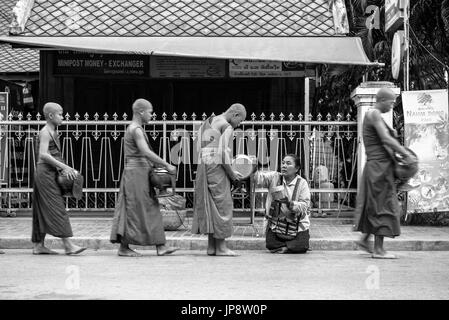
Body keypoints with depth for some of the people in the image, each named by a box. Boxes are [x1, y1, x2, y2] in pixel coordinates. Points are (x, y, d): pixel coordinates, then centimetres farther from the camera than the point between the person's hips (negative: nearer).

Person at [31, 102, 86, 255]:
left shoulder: (52, 132, 18)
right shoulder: (45, 132, -12)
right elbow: (43, 155, -23)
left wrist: (66, 168, 9)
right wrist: (64, 167, -23)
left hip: (50, 174, 10)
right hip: (45, 173, -10)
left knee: (43, 211, 9)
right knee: (57, 208, -12)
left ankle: (38, 245, 12)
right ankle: (68, 245, -15)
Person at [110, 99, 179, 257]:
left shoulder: (133, 128, 17)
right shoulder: (136, 130, -15)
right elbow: (146, 153, -25)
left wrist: (159, 165, 12)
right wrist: (166, 165, -21)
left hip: (141, 174, 10)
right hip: (136, 173, -10)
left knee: (151, 210, 8)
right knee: (133, 211, -5)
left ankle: (160, 246, 8)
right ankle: (123, 248, 0)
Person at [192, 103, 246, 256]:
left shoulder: (206, 124, 19)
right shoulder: (227, 127, -7)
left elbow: (201, 150, 16)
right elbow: (222, 152, -18)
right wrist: (231, 174, -7)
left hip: (203, 167, 8)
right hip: (217, 168, -8)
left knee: (210, 206, 10)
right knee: (222, 205, -3)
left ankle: (211, 246, 9)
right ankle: (221, 246, -4)